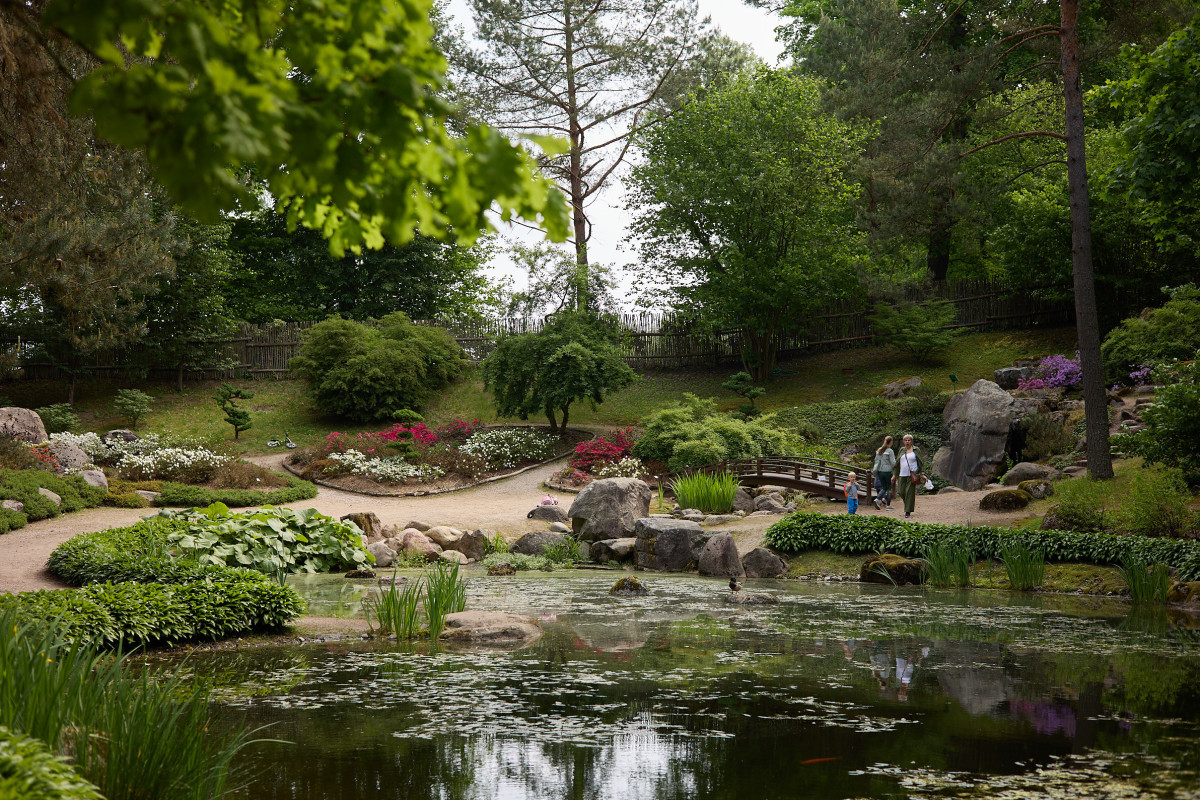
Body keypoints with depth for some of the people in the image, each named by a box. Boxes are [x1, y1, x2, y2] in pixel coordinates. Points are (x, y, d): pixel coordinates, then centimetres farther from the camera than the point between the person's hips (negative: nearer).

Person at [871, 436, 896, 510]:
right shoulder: (890, 451, -12)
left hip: (880, 471, 5)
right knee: (889, 488, 7)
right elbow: (893, 463, -12)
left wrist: (874, 471, 4)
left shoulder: (879, 450, 6)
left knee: (884, 488, 16)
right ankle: (888, 505, 7)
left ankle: (878, 499, -7)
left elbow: (877, 461, 5)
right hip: (888, 471, -5)